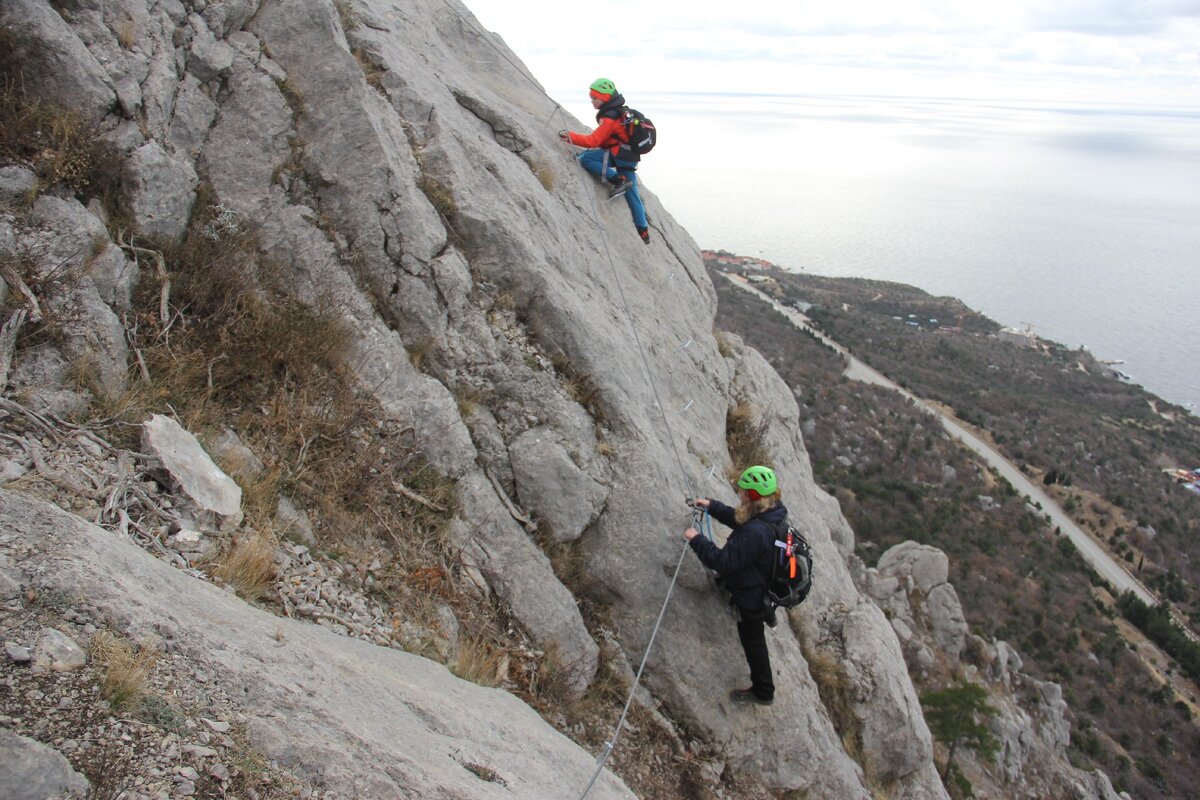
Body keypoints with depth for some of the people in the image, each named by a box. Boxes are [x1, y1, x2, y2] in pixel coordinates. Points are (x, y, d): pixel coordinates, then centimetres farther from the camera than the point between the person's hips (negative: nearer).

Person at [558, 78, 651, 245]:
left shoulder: (609, 118, -16)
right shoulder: (621, 112, 14)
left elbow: (594, 140, -22)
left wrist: (571, 137, -23)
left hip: (619, 155, -10)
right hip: (630, 156, 10)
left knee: (585, 158, -16)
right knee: (631, 194, 13)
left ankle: (618, 181, -17)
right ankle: (643, 231, 16)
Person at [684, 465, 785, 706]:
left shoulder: (754, 533, -42)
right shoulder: (774, 513, -12)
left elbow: (722, 561, -35)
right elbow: (738, 519, 8)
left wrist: (697, 540, -25)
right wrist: (712, 506, 6)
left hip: (750, 597, -8)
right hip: (767, 586, 8)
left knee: (753, 641, 14)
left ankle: (763, 692, 34)